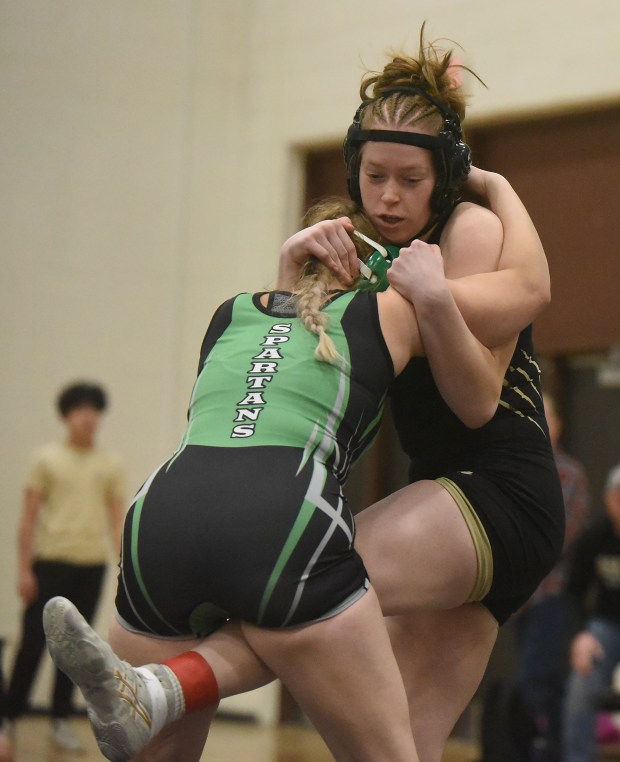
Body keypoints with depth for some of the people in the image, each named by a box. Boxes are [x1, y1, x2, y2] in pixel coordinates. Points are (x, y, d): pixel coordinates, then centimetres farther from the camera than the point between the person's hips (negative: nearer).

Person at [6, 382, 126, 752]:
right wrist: (25, 569, -6)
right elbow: (29, 518, 0)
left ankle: (61, 720, 15)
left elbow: (118, 520, 7)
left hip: (91, 565, 2)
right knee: (34, 641, -2)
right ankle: (12, 715, 6)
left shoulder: (111, 465, 8)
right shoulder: (48, 459, 1)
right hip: (50, 562, -2)